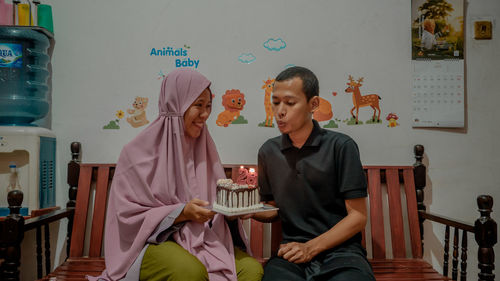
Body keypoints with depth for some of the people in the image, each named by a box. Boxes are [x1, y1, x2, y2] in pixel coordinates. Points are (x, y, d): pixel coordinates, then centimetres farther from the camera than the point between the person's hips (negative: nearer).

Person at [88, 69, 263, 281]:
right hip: (155, 241, -4)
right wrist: (182, 213, -19)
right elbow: (129, 214, -7)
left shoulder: (204, 148, 10)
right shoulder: (139, 152, -6)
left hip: (205, 239, 4)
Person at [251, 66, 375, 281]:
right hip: (292, 252, 2)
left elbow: (358, 216, -3)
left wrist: (311, 247, -12)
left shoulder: (340, 146, -4)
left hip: (340, 250, -2)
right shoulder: (268, 151, 9)